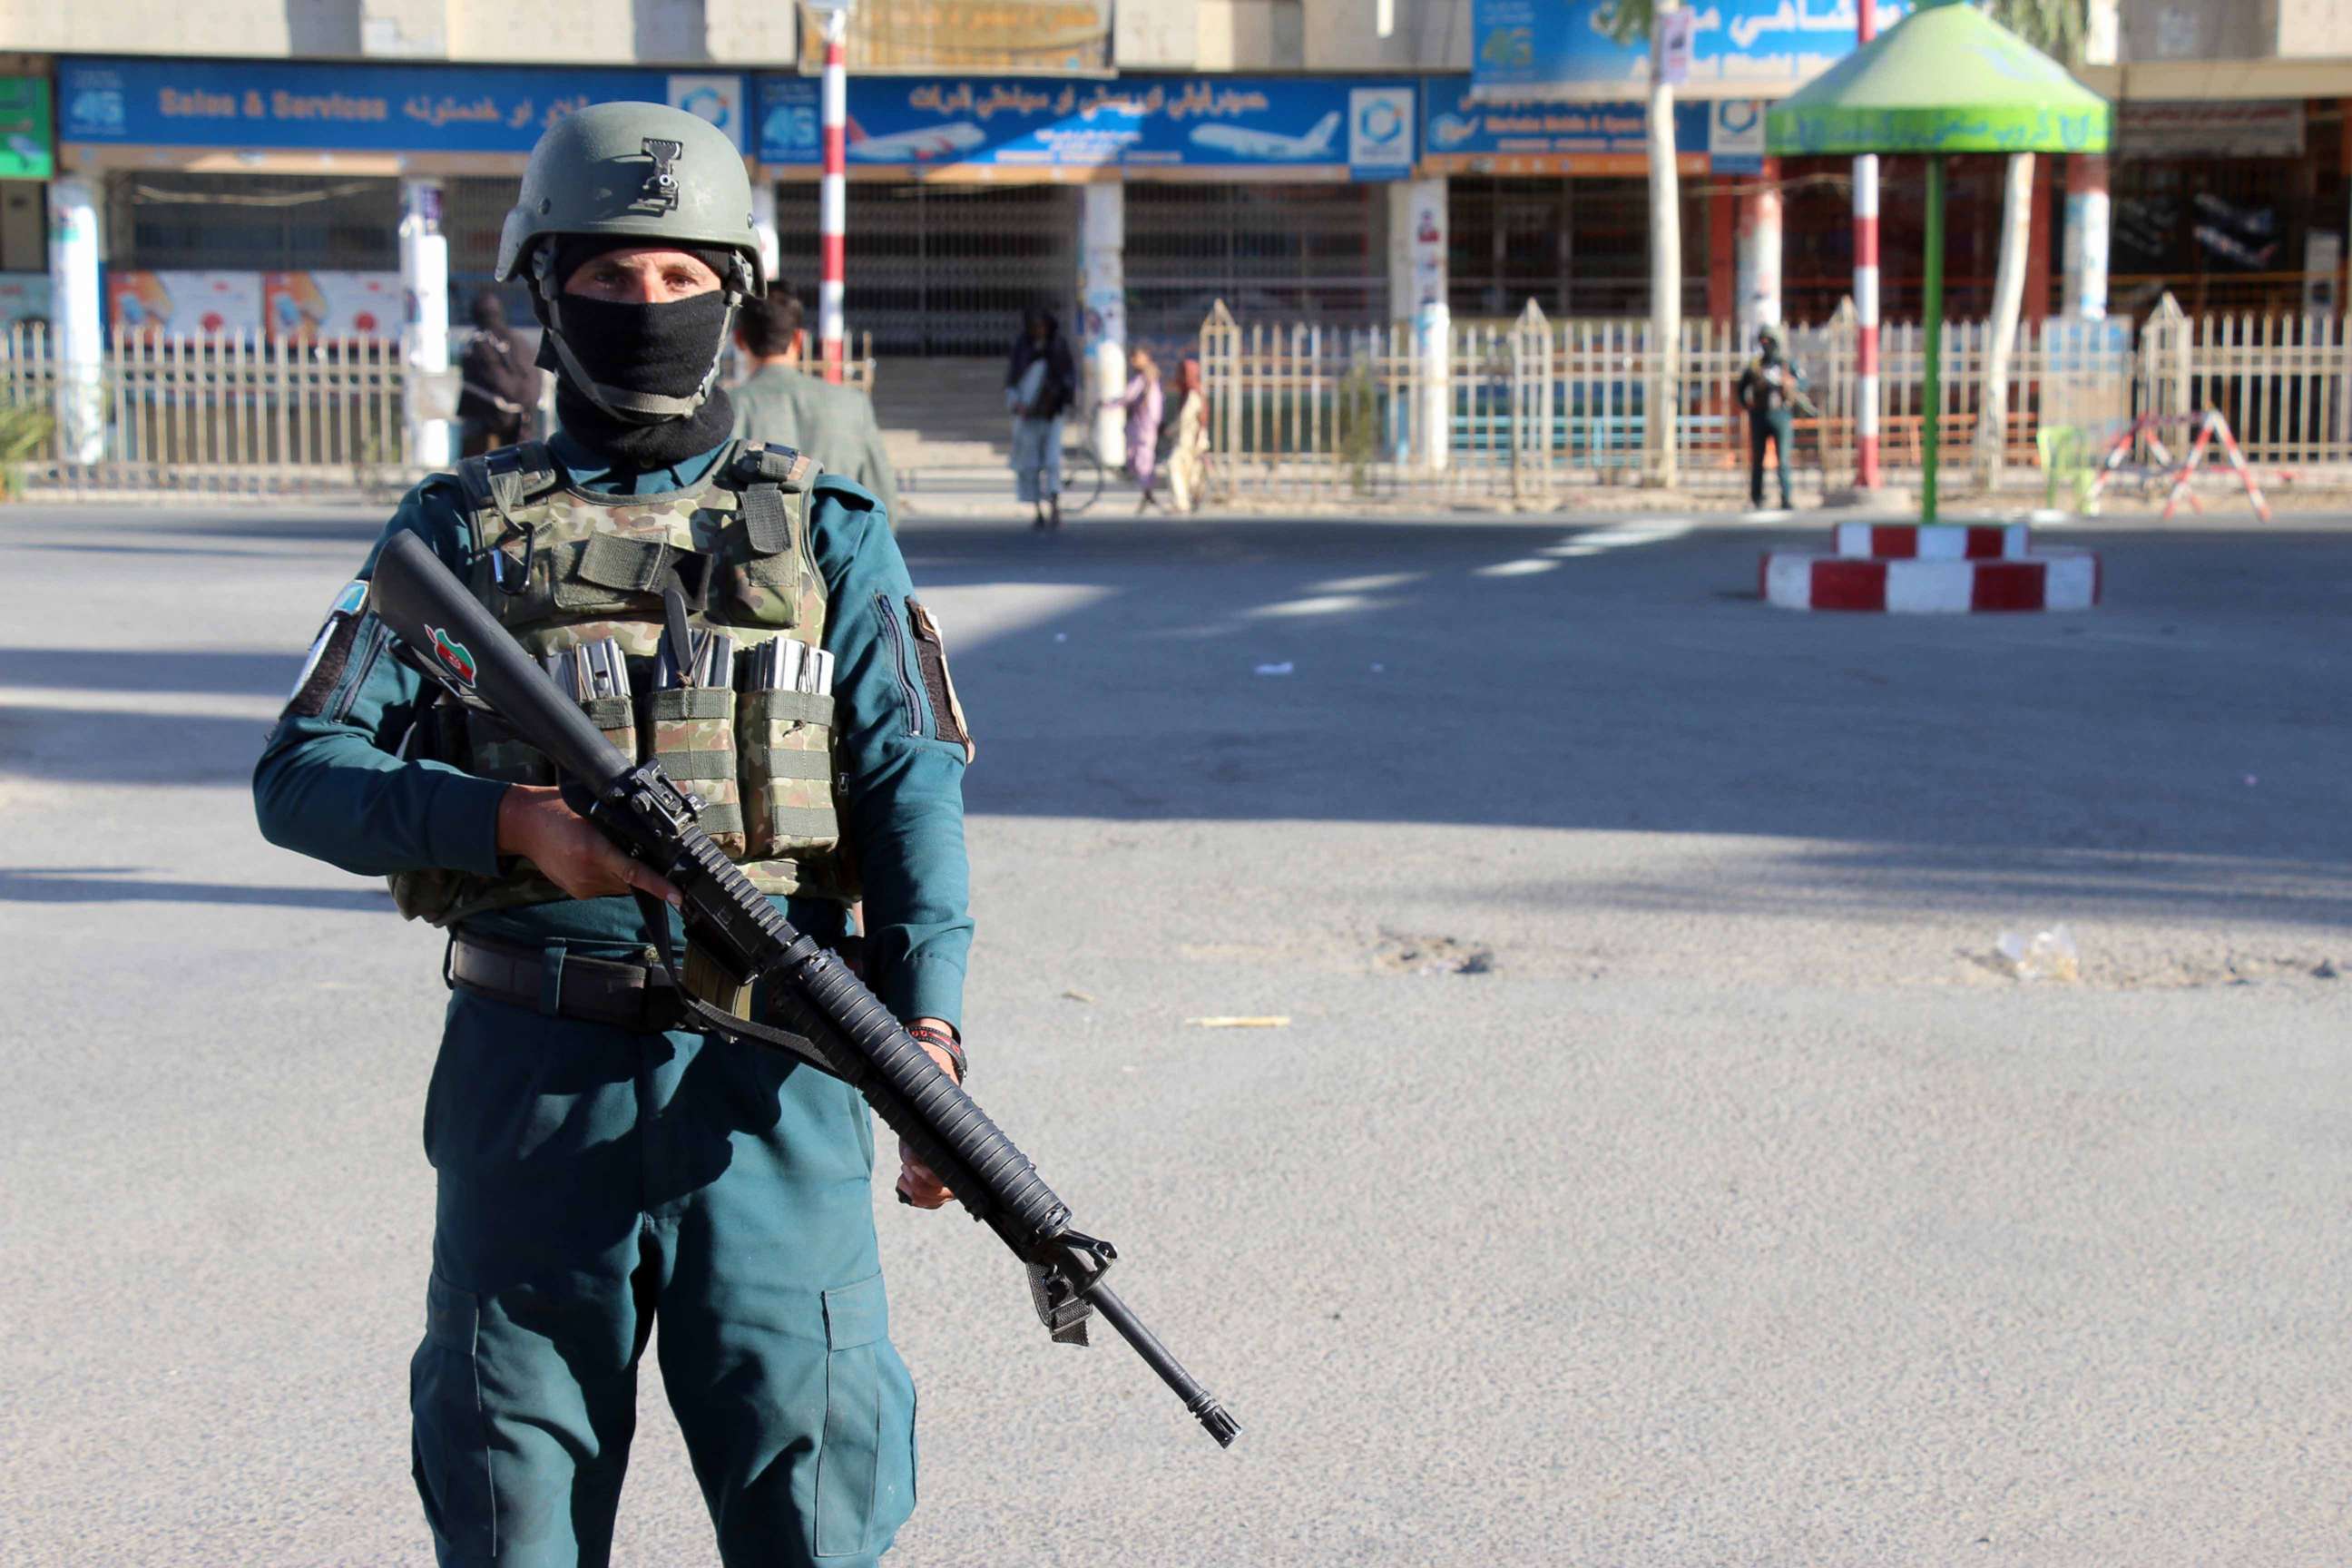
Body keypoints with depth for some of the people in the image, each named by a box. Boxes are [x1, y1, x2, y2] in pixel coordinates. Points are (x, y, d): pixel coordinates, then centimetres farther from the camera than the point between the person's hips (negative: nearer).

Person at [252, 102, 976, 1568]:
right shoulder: (462, 531, 8)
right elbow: (303, 772, 3)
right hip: (537, 1065, 1)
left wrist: (928, 1022, -16)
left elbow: (910, 782, -1)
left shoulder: (829, 534, 9)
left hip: (771, 1073, 0)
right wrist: (514, 822, -15)